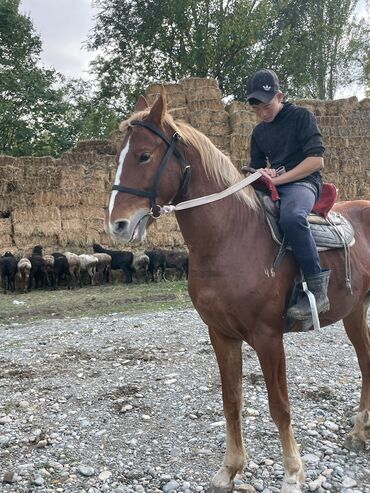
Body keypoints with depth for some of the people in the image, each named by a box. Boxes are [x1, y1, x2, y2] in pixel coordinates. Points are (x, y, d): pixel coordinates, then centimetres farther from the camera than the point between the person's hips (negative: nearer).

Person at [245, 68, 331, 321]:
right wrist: (262, 174, -3)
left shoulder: (301, 116, 0)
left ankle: (318, 289, -33)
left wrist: (279, 178, -17)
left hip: (303, 182, -7)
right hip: (271, 187, 7)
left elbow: (316, 160, -11)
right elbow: (256, 168, 22)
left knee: (291, 217, -40)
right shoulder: (259, 132, 18)